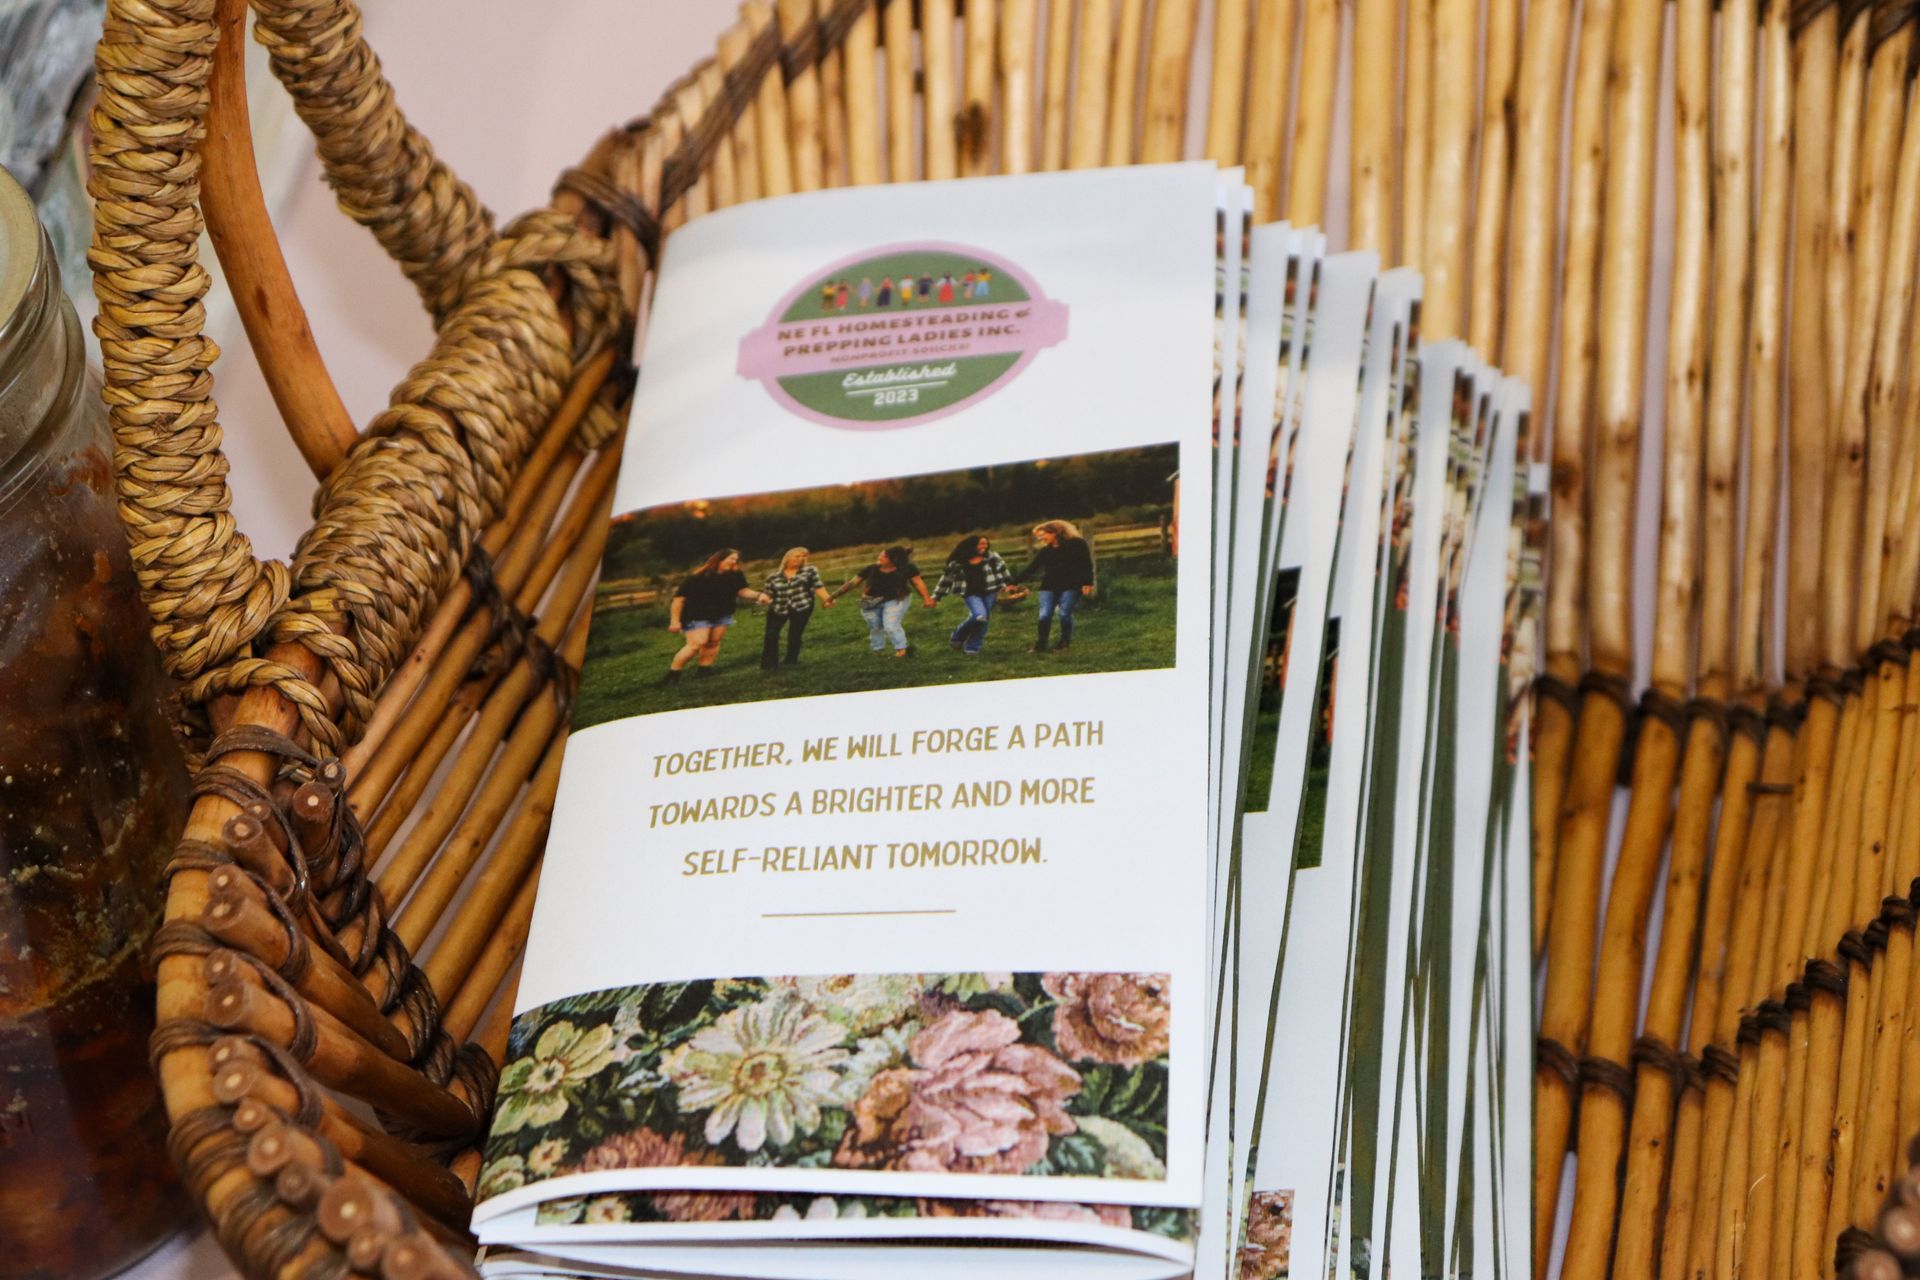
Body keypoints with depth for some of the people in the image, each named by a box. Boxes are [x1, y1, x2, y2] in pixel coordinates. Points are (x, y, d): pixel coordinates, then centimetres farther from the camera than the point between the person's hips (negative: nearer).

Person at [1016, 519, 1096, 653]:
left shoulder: (1076, 544, -2)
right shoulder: (1046, 550, 13)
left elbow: (1086, 564, -6)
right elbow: (1031, 568, 14)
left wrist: (1087, 583, -17)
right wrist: (1014, 582, 10)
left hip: (1071, 586, -4)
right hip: (1049, 586, 4)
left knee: (1065, 614, -12)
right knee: (1044, 616, -8)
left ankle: (1064, 643, 4)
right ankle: (1040, 645, -4)